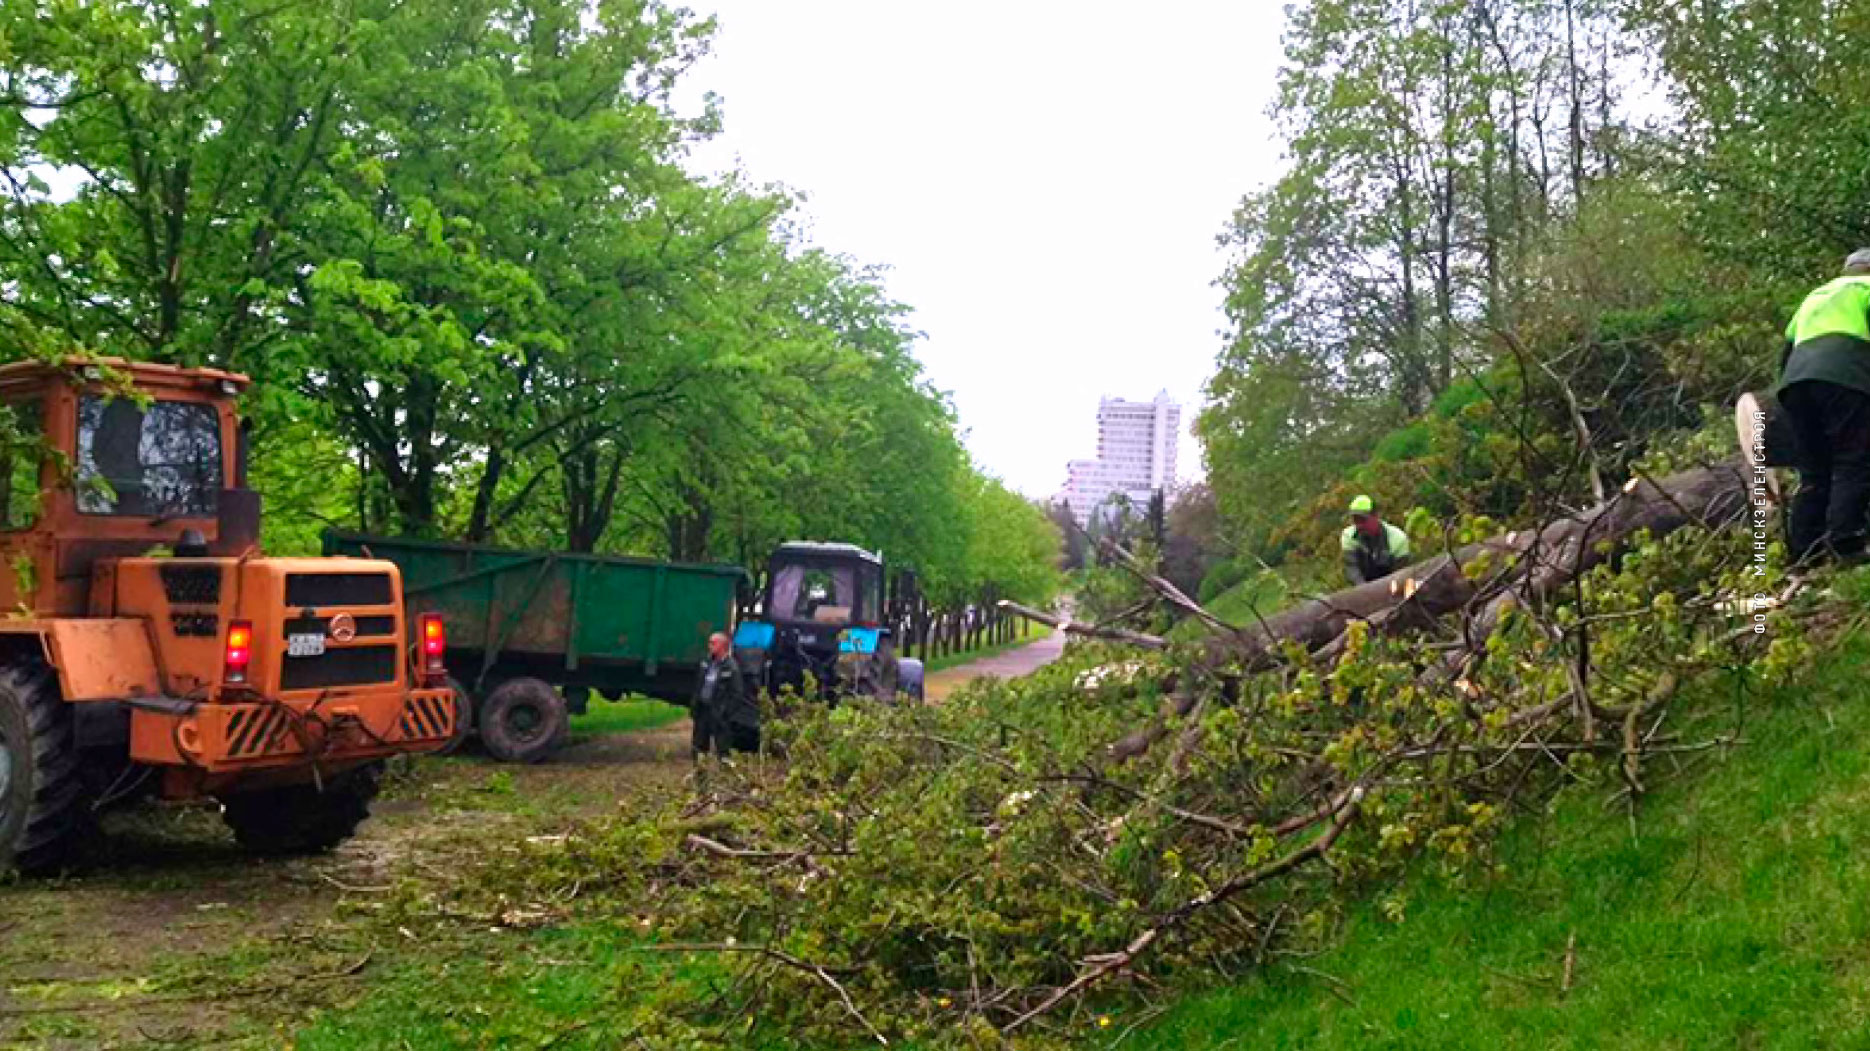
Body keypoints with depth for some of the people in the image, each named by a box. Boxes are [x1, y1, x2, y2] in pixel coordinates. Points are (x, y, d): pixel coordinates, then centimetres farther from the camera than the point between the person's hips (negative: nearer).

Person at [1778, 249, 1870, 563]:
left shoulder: (1814, 296, 37)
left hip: (1797, 379, 6)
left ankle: (1803, 553, -1)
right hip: (1843, 377, -6)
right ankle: (1844, 545, -24)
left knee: (1813, 473, 8)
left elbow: (1787, 350, 34)